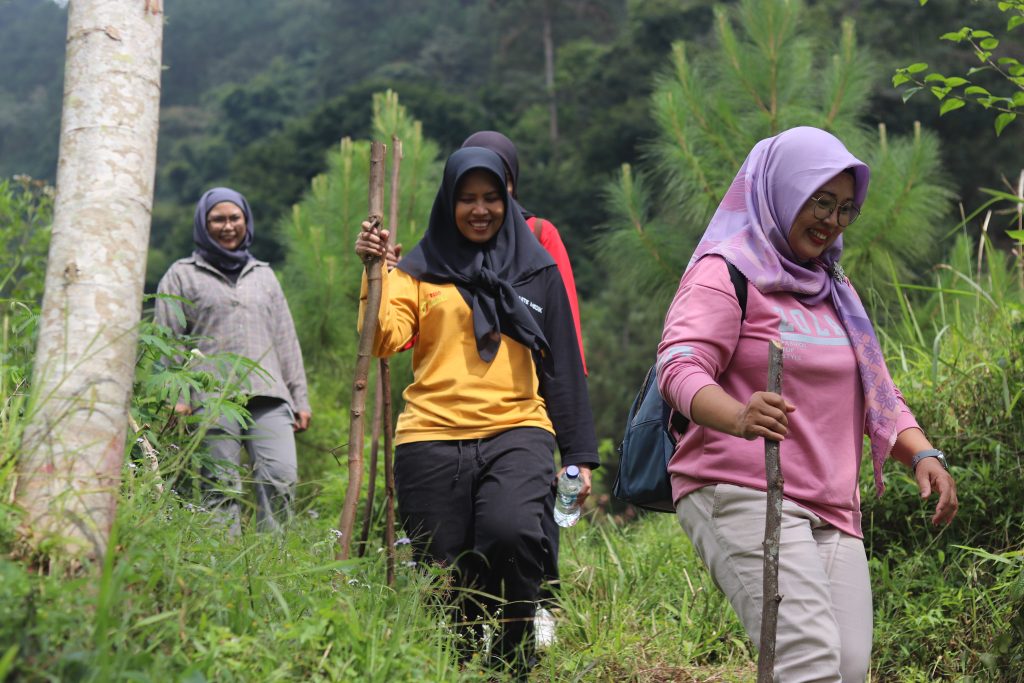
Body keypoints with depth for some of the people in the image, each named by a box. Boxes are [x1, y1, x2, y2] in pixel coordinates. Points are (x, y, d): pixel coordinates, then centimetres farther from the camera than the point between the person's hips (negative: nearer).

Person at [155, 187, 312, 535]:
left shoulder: (263, 275, 25)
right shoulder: (182, 275, 14)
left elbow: (285, 340, 23)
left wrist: (300, 398, 15)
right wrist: (176, 397, -6)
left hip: (268, 395, 3)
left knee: (282, 478, -14)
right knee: (221, 488, -10)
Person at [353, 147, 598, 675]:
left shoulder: (536, 270, 15)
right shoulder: (420, 270, 13)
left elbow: (564, 368, 15)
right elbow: (385, 339, -3)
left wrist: (579, 454, 10)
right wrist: (375, 272, -15)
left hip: (516, 432, -1)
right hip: (433, 438, 1)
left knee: (510, 534, -27)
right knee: (443, 573, -1)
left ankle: (512, 664, -9)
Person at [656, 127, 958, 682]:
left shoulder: (833, 290, 24)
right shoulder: (725, 272, -2)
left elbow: (875, 392, 24)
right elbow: (680, 368, -17)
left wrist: (922, 453, 3)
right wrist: (738, 417, -39)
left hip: (832, 512, 8)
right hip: (741, 496, -7)